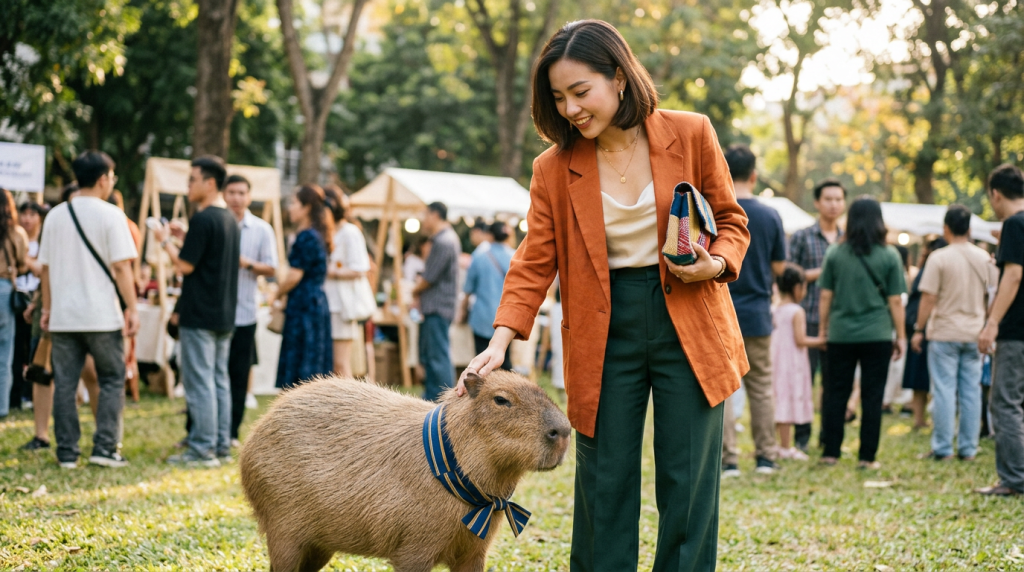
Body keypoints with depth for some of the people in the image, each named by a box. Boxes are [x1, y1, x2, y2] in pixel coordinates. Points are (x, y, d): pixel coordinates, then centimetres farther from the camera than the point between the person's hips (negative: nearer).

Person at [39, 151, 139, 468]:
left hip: (63, 315, 4)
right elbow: (121, 267, -11)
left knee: (64, 384, 7)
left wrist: (47, 308, 16)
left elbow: (46, 267, 9)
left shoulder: (55, 216, 7)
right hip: (102, 316, -4)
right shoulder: (110, 215, -7)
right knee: (112, 380, 8)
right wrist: (132, 308, -6)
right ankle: (104, 449, 2)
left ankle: (67, 453, 8)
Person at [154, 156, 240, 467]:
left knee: (199, 382, -5)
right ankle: (222, 446, 14)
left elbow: (185, 265, -16)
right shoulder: (230, 219, 13)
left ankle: (203, 449, -4)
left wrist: (166, 241, -2)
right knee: (220, 380, 11)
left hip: (199, 316, -9)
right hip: (224, 314, 9)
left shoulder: (203, 219, -16)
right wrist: (183, 237, 18)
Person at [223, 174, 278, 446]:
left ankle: (231, 433, 13)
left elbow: (272, 269, 4)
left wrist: (248, 263, -13)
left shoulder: (262, 229, 6)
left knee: (239, 376, 4)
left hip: (243, 313, 0)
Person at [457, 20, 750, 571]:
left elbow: (731, 220, 8)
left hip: (688, 327, -1)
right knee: (605, 484, 3)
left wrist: (714, 264, -14)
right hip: (604, 333, 1)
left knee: (688, 482, 2)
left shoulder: (690, 135, -3)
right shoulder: (554, 168, -1)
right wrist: (501, 340, -14)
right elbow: (536, 261, -1)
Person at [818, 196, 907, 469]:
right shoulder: (889, 256, -3)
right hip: (877, 334, -1)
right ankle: (867, 457, 4)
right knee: (872, 396, 4)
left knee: (835, 393, 9)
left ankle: (830, 452, 10)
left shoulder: (835, 254, 0)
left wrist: (823, 328, 13)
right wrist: (901, 336, 7)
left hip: (841, 334, 1)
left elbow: (826, 296, 3)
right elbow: (895, 301, -1)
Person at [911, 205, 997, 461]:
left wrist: (919, 329, -3)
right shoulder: (984, 258, 3)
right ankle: (968, 448, 9)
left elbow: (928, 298, -12)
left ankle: (942, 448, 1)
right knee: (971, 390, 7)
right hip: (974, 334, 4)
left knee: (944, 390, 0)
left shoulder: (939, 258, -11)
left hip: (944, 334, -4)